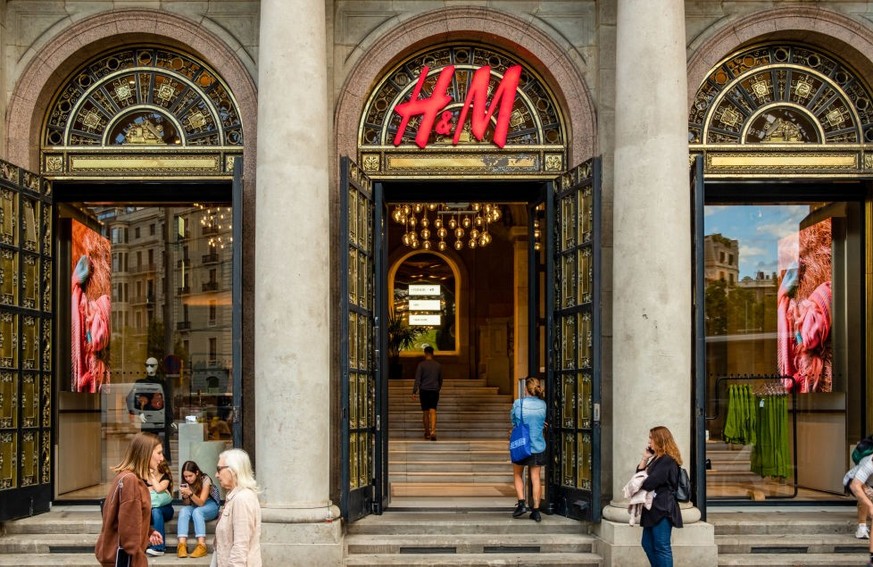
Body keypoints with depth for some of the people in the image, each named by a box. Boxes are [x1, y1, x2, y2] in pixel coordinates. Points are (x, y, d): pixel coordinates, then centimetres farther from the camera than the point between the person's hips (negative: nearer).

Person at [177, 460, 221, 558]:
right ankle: (182, 545, -40)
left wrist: (190, 493, -39)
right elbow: (187, 504, -5)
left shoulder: (205, 480, -19)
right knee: (184, 510, -28)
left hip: (210, 506, -4)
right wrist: (185, 496, -27)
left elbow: (201, 502, -23)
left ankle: (202, 546, -45)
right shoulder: (185, 483, -5)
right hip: (195, 507, 4)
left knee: (197, 511, -36)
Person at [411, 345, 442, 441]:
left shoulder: (421, 365, -3)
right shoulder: (438, 365, 8)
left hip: (424, 390, -1)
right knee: (433, 411, -6)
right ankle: (433, 431, -26)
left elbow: (417, 379, -9)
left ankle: (427, 433, 18)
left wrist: (414, 392, -9)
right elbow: (440, 380, 17)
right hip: (435, 391, 2)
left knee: (425, 412, 9)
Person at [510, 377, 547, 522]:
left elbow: (513, 420, 4)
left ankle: (521, 503, 4)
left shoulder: (518, 403, -11)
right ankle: (536, 510, 6)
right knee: (536, 478, 7)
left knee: (517, 475, 17)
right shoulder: (543, 405, -4)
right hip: (538, 446, 2)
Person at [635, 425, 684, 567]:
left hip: (662, 509, -10)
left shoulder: (667, 461, -16)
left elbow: (650, 483, -21)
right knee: (648, 544, 15)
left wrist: (638, 485, -2)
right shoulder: (657, 459, 16)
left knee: (661, 547, -6)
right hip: (654, 508, 10)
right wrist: (645, 458, 6)